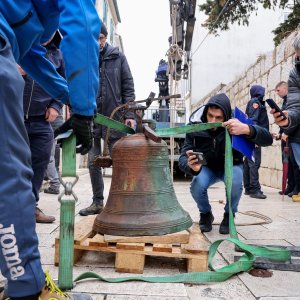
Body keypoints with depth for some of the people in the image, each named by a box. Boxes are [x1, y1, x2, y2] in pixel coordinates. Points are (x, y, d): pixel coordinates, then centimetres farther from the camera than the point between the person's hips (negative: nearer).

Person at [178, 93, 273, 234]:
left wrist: (247, 129, -57)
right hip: (207, 168, 1)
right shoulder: (195, 126, -25)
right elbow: (183, 158, -28)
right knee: (197, 186, -29)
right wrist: (192, 167, -54)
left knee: (235, 183, -33)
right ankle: (206, 214, 6)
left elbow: (267, 139, -35)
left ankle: (229, 215, 0)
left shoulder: (236, 123, -28)